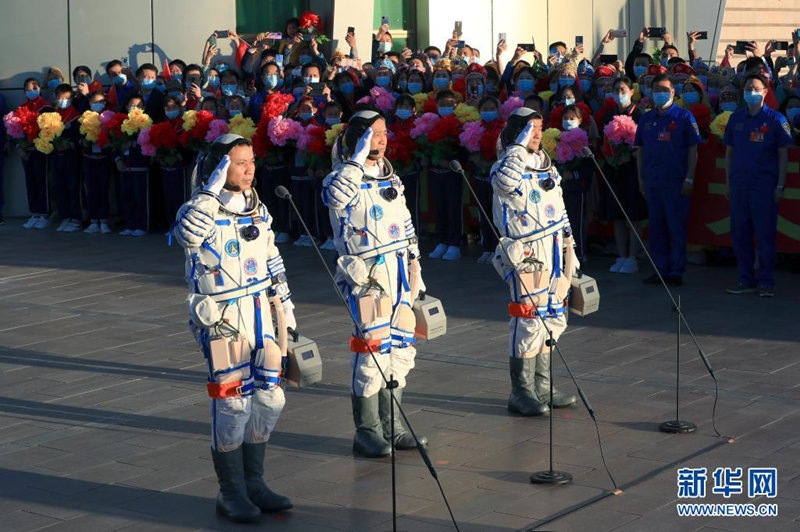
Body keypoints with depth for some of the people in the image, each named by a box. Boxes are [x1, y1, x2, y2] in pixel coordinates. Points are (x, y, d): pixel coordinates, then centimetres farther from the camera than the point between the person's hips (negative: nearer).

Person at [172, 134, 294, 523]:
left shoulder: (259, 210, 10)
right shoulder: (203, 207, -11)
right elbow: (188, 233, -35)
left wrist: (285, 310, 18)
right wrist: (211, 190, -31)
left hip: (259, 314, 7)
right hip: (220, 318, -7)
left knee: (268, 398, 9)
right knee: (232, 402, -5)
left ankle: (253, 482, 24)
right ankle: (231, 493, 7)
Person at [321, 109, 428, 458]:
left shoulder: (391, 178, 16)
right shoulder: (344, 175, -6)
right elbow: (335, 196, -32)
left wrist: (414, 268, 19)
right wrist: (359, 159, -24)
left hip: (398, 272, 7)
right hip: (365, 273, -7)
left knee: (401, 347, 8)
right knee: (373, 346, -11)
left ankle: (390, 426, 20)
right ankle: (366, 431, -1)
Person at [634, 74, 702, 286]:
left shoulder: (684, 117, -1)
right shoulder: (646, 119, 12)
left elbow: (693, 149, -3)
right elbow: (640, 149, 16)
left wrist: (689, 178, -9)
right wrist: (641, 178, 10)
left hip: (676, 181, -5)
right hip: (652, 181, 5)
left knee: (678, 227, -2)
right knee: (656, 227, 8)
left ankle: (676, 272, 3)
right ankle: (660, 270, 15)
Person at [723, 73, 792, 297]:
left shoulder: (775, 119, 0)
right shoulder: (736, 118, 11)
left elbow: (783, 154, 0)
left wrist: (780, 186, -6)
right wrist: (728, 183, 9)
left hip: (765, 184, -4)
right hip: (739, 184, 4)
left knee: (765, 234, -3)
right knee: (739, 233, 6)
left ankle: (766, 282, 3)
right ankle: (747, 280, 15)